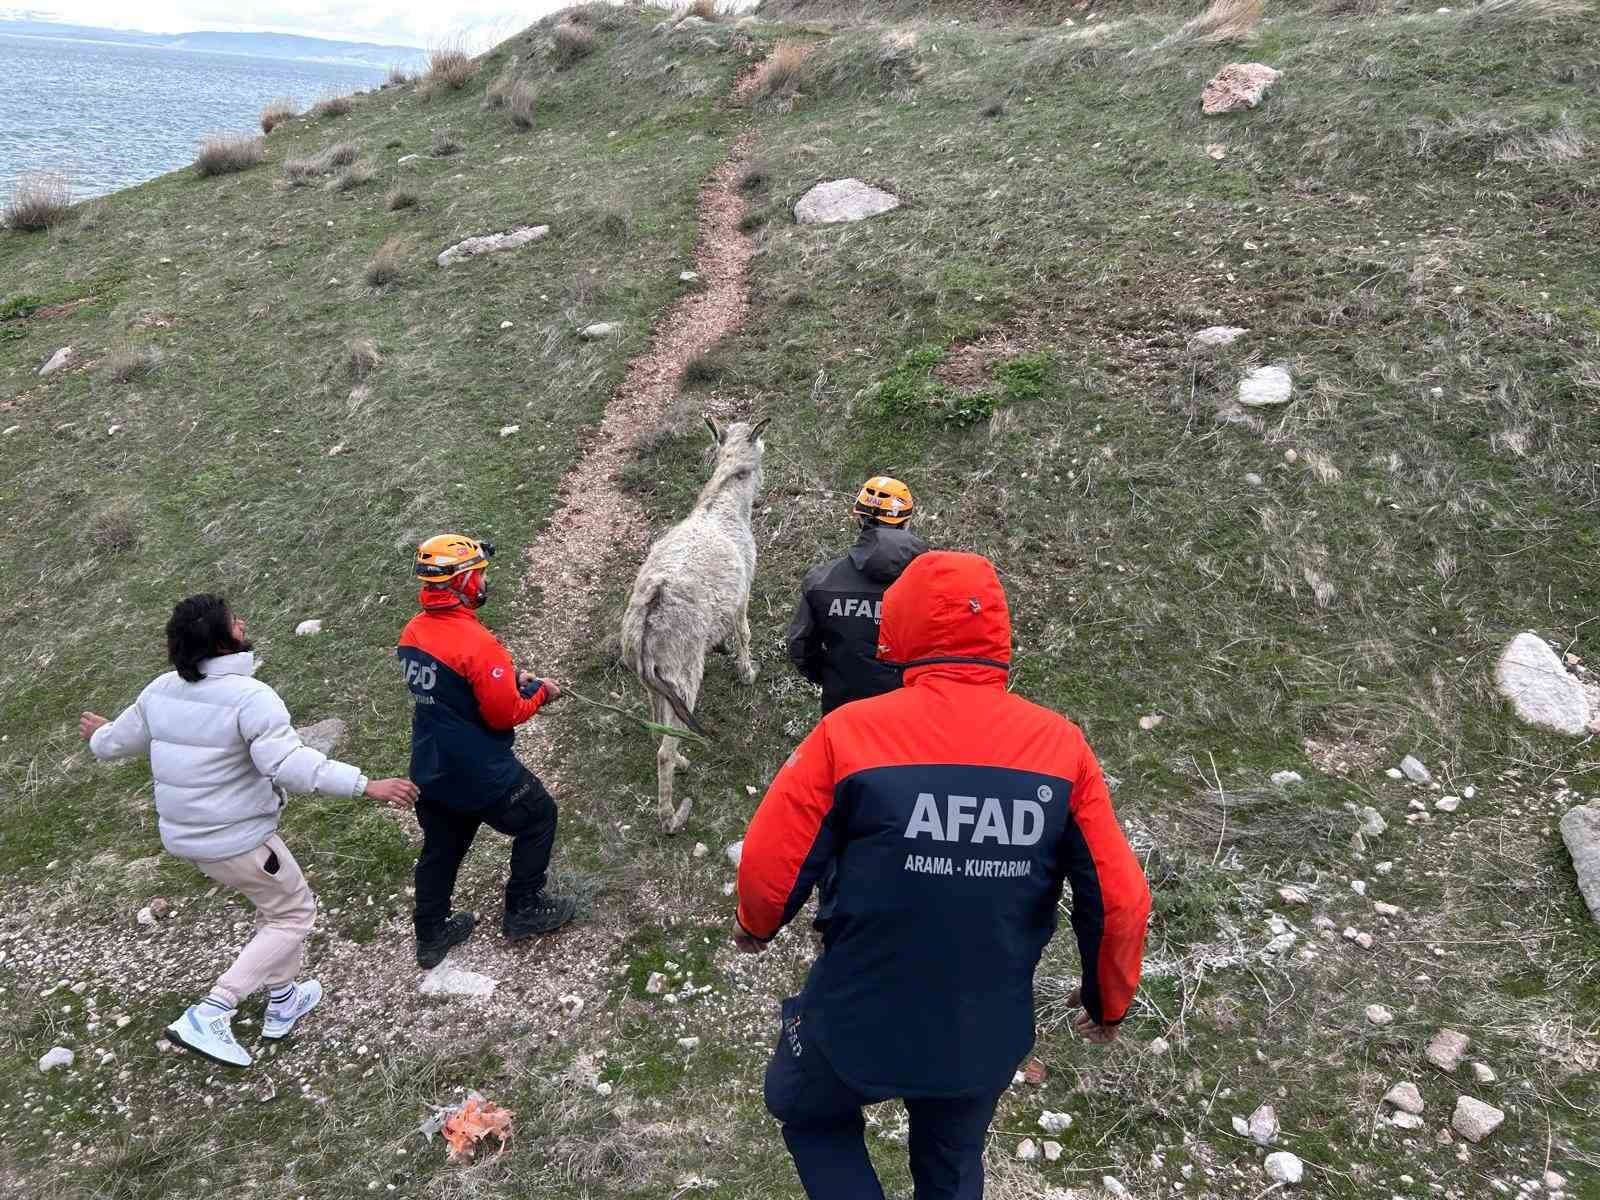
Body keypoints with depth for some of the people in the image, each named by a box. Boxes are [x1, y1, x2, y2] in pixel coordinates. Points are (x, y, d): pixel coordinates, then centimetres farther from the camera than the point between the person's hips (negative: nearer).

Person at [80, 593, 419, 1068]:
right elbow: (289, 762, -37)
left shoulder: (162, 690, 0)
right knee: (293, 913, 9)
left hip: (182, 833, 9)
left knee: (274, 902, 27)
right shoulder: (249, 697, -26)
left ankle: (282, 1001, 37)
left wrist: (98, 735, 40)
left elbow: (118, 741, 16)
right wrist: (367, 785, -37)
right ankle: (210, 1015, 0)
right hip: (237, 840, -8)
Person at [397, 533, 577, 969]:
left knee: (441, 847, 23)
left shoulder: (413, 632, -1)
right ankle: (524, 910, 27)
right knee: (538, 817, 17)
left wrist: (509, 677, 9)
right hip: (480, 773, -7)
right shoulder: (477, 643, -27)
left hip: (432, 767, 7)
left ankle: (431, 935, 36)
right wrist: (541, 693, -4)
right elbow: (505, 714, -21)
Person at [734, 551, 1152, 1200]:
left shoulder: (851, 733, -20)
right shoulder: (1062, 746, -12)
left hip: (858, 1024, -2)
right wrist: (1108, 1002, 11)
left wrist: (755, 925, 9)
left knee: (808, 1114, 30)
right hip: (988, 1037, 3)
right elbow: (1120, 900, -9)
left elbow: (769, 865, -15)